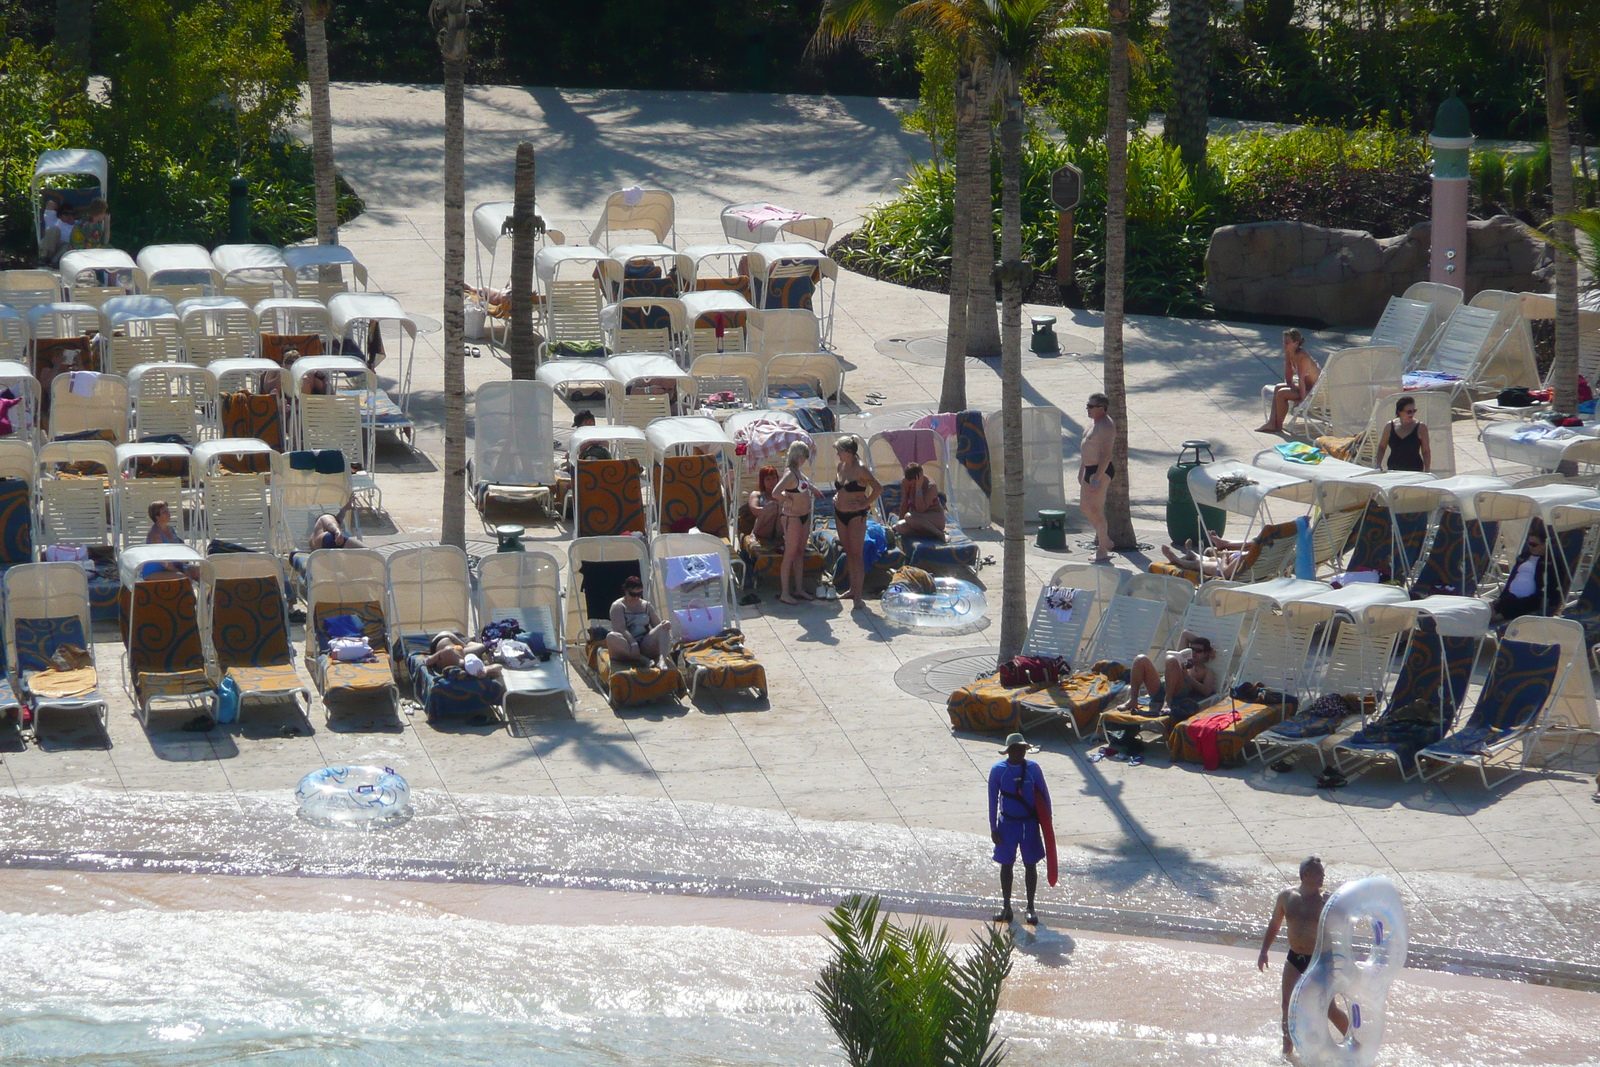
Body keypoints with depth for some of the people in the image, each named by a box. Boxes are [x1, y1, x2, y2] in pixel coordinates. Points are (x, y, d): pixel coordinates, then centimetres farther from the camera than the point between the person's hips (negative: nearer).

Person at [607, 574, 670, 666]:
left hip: (645, 645, 4)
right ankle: (642, 659, -42)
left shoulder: (647, 606, 18)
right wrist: (633, 643, -28)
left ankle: (663, 659, -42)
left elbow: (657, 624, 16)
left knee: (665, 625, -17)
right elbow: (621, 629, -12)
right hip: (628, 648, -4)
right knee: (611, 637, -35)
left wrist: (664, 626, -10)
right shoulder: (618, 606, 2)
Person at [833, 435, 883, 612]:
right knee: (849, 553, 15)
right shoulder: (841, 466, 6)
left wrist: (865, 504, -14)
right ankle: (852, 590, 25)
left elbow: (878, 488, -17)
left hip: (856, 516, -8)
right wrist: (837, 497, 8)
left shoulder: (860, 469, -17)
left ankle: (858, 597, -7)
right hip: (840, 514, 8)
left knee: (856, 555, -7)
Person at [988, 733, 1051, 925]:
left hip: (1030, 823, 1)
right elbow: (993, 800, -3)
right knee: (1006, 865, 8)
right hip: (1007, 823, -1)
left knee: (1030, 865, 6)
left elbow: (1044, 795, 2)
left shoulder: (1033, 768, -6)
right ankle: (1006, 906, 19)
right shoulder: (998, 770, -8)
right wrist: (993, 828, -4)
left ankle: (1030, 908, 15)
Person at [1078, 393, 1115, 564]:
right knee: (1085, 506, 17)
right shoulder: (1093, 422, 12)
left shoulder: (1105, 426, -20)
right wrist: (1081, 472, 23)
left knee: (1095, 509, -7)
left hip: (1101, 471, -11)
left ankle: (1103, 551, 2)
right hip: (1089, 469, 11)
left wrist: (1096, 479, -27)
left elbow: (1106, 455, -25)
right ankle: (1105, 541, 31)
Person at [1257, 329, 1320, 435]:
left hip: (1314, 390, -10)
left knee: (1281, 393, -15)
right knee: (1278, 388, 11)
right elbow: (1288, 378, 7)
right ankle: (1272, 423, 9)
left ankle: (1278, 426, 0)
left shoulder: (1301, 356, -27)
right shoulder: (1288, 354, 0)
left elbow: (1301, 379, -27)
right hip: (1307, 386, 10)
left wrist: (1302, 400, -25)